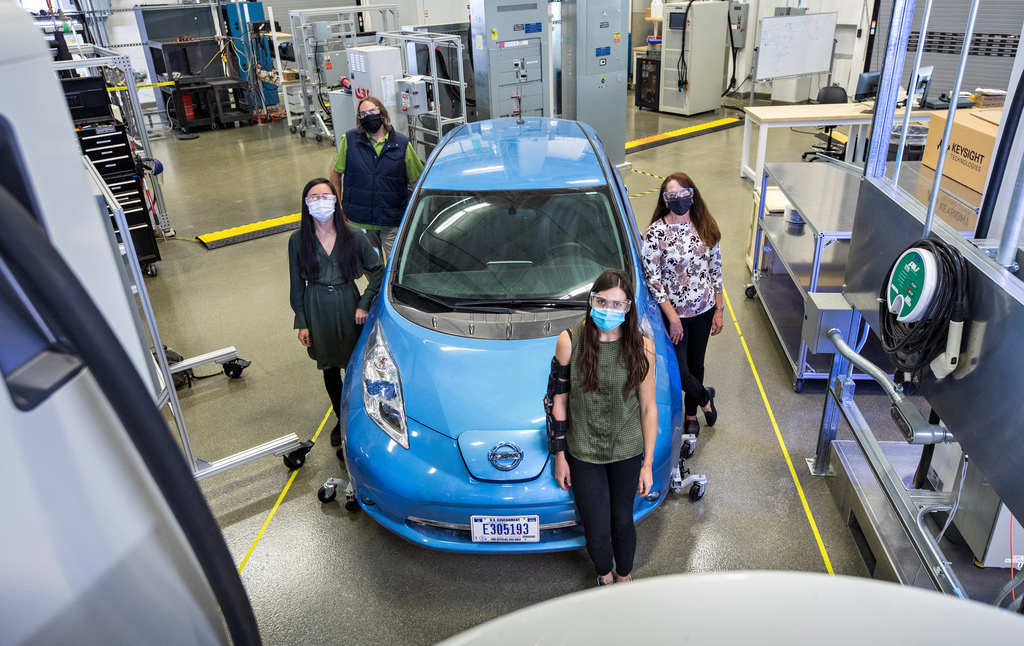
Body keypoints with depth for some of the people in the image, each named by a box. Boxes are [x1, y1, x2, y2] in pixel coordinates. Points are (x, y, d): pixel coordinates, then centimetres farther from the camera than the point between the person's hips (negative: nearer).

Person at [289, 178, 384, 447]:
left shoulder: (353, 236, -7)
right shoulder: (298, 241, -4)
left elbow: (377, 270, 0)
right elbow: (297, 286, 2)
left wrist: (364, 303, -9)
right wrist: (301, 323, 0)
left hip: (348, 306, -1)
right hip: (317, 311, 1)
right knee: (329, 370, 14)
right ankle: (342, 419, 35)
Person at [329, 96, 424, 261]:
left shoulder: (402, 144, 1)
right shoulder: (349, 140, 2)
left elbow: (417, 179, 6)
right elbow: (336, 172, 11)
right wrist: (338, 204, 4)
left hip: (393, 222, -1)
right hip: (359, 221, 1)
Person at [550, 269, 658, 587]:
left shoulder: (641, 347, -12)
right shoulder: (570, 341, -14)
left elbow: (648, 407, -4)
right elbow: (559, 400, -5)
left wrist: (648, 463, -2)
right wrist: (560, 455, -1)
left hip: (627, 451, 1)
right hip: (583, 453, 0)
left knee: (622, 522, 19)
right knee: (597, 533, 7)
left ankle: (624, 575, 50)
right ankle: (605, 577, 43)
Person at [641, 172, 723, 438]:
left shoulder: (706, 228, -2)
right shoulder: (656, 232, -15)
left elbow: (715, 269, 6)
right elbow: (652, 278, -14)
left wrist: (719, 309, 4)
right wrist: (673, 317, -15)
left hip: (704, 309, 4)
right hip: (674, 311, -4)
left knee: (696, 364, 17)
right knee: (679, 369, -2)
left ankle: (691, 415, 38)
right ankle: (705, 398, 31)